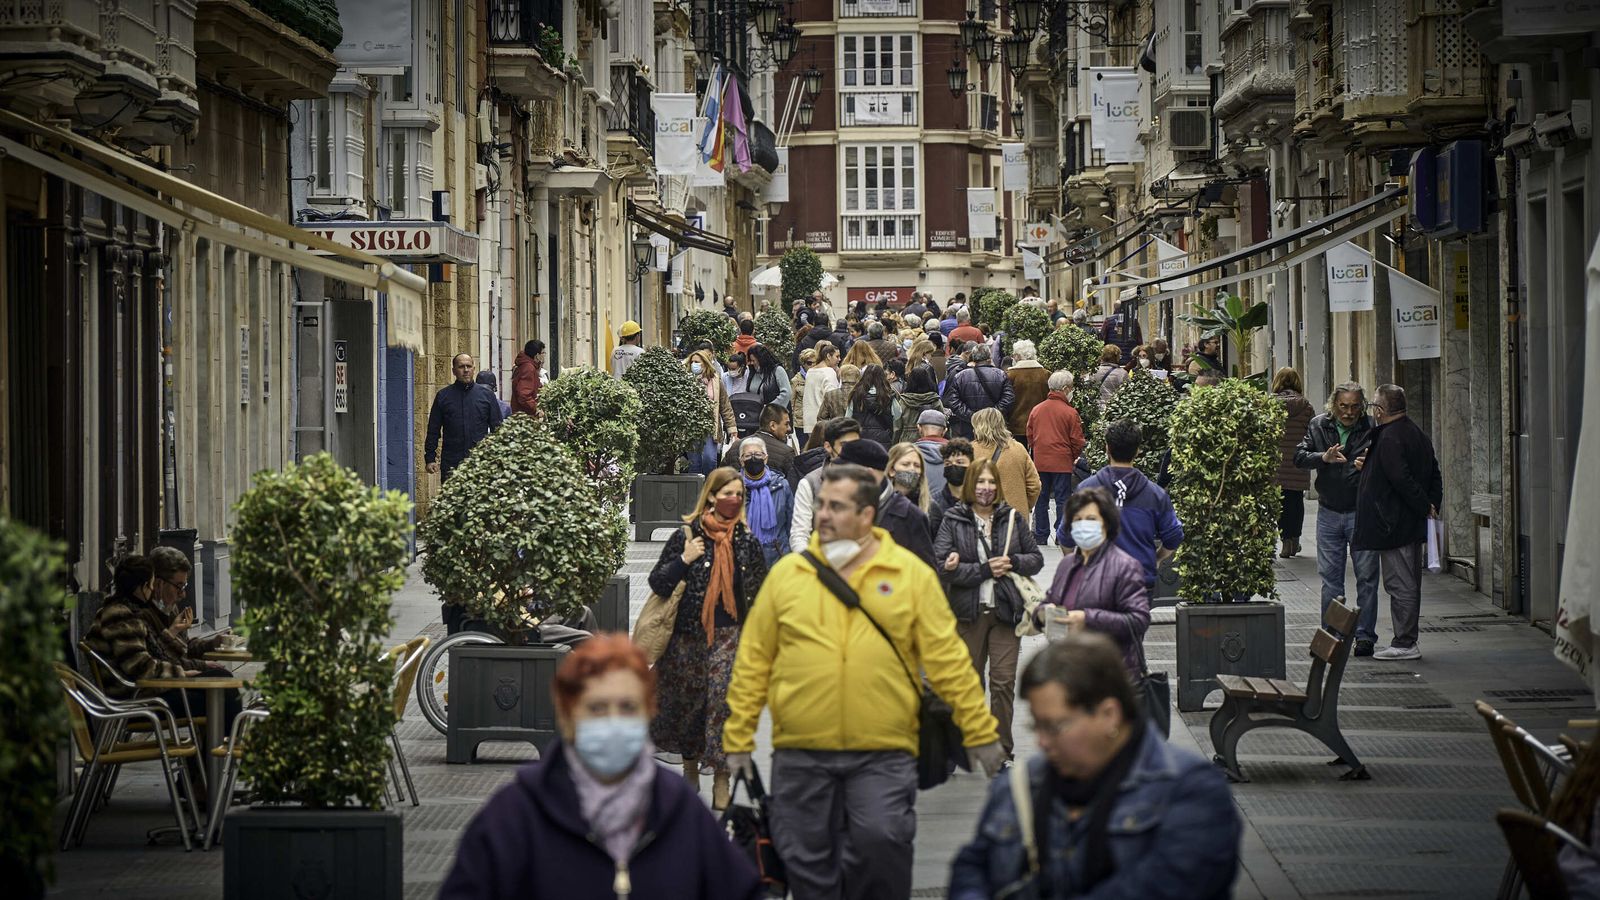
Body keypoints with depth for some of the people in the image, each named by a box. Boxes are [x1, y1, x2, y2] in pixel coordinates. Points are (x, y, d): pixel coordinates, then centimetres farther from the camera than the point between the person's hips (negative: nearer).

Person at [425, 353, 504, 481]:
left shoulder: (487, 395, 10)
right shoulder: (443, 396, 8)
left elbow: (497, 428, 11)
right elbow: (433, 430, 9)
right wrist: (430, 458, 2)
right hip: (451, 463, 0)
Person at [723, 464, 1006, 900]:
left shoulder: (911, 574, 2)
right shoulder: (786, 573, 6)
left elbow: (947, 658, 1)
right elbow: (753, 661, 8)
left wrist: (980, 732, -1)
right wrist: (738, 739, 5)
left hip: (883, 755, -2)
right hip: (799, 755, 2)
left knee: (881, 841, -17)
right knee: (807, 860, 6)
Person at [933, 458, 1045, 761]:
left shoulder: (1013, 518, 6)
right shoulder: (953, 520, -1)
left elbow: (1036, 559, 11)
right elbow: (943, 567, -10)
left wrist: (1013, 563, -9)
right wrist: (985, 570, -15)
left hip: (1005, 610, 1)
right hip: (968, 612, -1)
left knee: (1004, 681, -3)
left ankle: (1002, 749, 3)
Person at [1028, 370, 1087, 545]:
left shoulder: (1037, 409, 2)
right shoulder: (1070, 412, -11)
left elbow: (1030, 436, 10)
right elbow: (1077, 441, -7)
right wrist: (1074, 457, 12)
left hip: (1040, 462, 4)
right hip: (1062, 463, -4)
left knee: (1041, 498, 12)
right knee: (1062, 499, 2)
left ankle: (1040, 535, 16)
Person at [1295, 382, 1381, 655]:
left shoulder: (1372, 428, -4)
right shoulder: (1319, 426, 3)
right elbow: (1299, 456, -3)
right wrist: (1324, 457, -20)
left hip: (1361, 512, -2)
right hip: (1329, 512, 2)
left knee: (1366, 576, 0)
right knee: (1330, 576, 6)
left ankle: (1365, 635, 7)